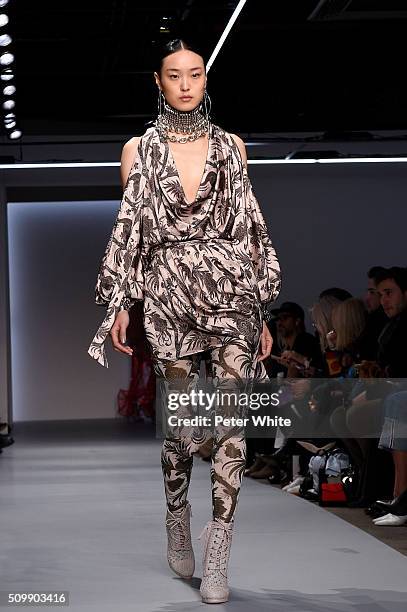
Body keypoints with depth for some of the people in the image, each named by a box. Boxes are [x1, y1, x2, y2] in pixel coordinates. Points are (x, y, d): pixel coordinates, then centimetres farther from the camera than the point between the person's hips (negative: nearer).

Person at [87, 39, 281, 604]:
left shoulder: (231, 147, 11)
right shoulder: (139, 149, 9)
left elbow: (249, 230, 10)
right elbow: (128, 231, 8)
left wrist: (263, 312, 8)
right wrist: (120, 303, 0)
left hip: (231, 289, 0)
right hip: (169, 295, 0)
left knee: (231, 420, -11)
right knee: (183, 426, 3)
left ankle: (217, 557, -8)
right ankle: (178, 529, 28)